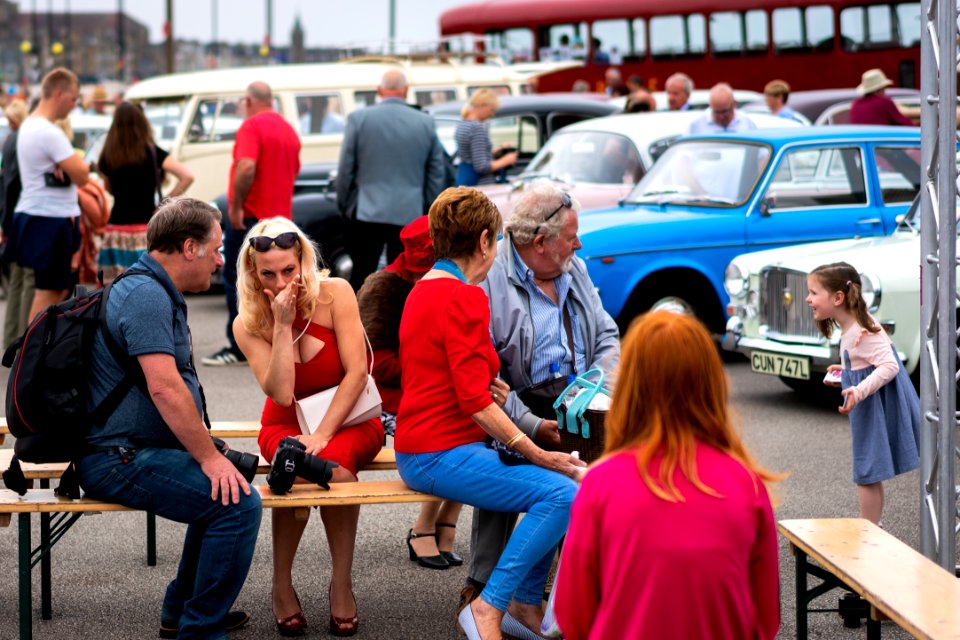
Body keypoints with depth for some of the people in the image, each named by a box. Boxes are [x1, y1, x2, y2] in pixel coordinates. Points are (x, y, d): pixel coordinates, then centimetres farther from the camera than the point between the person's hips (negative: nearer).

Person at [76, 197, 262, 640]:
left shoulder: (156, 292, 18)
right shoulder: (146, 295, -16)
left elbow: (170, 386, 26)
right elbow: (164, 388, -25)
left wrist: (210, 450, 16)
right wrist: (210, 457, -22)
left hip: (134, 450, 11)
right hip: (119, 460, -11)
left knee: (222, 486, 26)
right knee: (238, 502, -22)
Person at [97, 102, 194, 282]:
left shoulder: (108, 156, 1)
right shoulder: (152, 152, -4)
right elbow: (187, 176, -10)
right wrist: (166, 201, -3)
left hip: (116, 230, 2)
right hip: (145, 230, -2)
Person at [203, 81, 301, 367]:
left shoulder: (252, 126, -11)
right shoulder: (288, 129, 14)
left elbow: (246, 167, -25)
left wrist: (236, 206, -20)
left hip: (251, 216, -8)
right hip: (280, 216, 8)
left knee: (237, 279, -3)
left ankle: (238, 348, -5)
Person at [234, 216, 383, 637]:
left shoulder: (335, 294, -13)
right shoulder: (247, 325, -8)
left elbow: (357, 371, -17)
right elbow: (281, 394, -19)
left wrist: (323, 435, -25)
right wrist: (283, 325, -23)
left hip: (349, 420, -1)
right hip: (287, 425, 1)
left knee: (335, 462, -35)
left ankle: (342, 583, -22)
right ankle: (282, 584, -19)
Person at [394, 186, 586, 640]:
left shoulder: (425, 288, 16)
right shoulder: (465, 299, -16)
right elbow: (475, 401, -20)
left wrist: (491, 390, 9)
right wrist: (537, 454, -17)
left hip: (421, 448, 11)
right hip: (441, 454, -11)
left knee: (563, 480, 8)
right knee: (562, 493, -20)